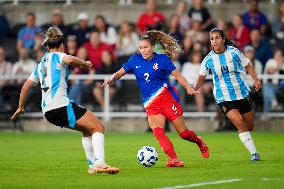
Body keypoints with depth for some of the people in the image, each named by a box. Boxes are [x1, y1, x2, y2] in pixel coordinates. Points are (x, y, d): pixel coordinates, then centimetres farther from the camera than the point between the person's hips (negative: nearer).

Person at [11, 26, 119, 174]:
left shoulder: (41, 64, 24)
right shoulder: (57, 56, 3)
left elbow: (25, 86, 25)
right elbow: (69, 60, -22)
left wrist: (20, 108, 35)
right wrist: (84, 63, -5)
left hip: (47, 111, 8)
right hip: (61, 105, -8)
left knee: (87, 130, 22)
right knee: (98, 127, -7)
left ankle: (92, 165, 14)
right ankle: (99, 163, -24)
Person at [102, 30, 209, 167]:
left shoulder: (161, 59, -4)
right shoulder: (135, 59, 5)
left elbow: (177, 75, -4)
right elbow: (120, 73, 10)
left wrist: (188, 87, -19)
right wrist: (111, 80, -11)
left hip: (166, 97, -3)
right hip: (150, 104, 3)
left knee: (183, 132, 1)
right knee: (157, 131, -22)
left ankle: (200, 142, 33)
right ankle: (174, 160, -26)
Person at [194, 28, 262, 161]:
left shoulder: (234, 52, -8)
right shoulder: (208, 60, -7)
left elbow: (247, 65, 5)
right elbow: (202, 75, 8)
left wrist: (256, 79, -8)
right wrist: (195, 88, -8)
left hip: (241, 93, 2)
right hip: (223, 97, -2)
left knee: (249, 125, 9)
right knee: (239, 123, -20)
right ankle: (254, 153, -13)